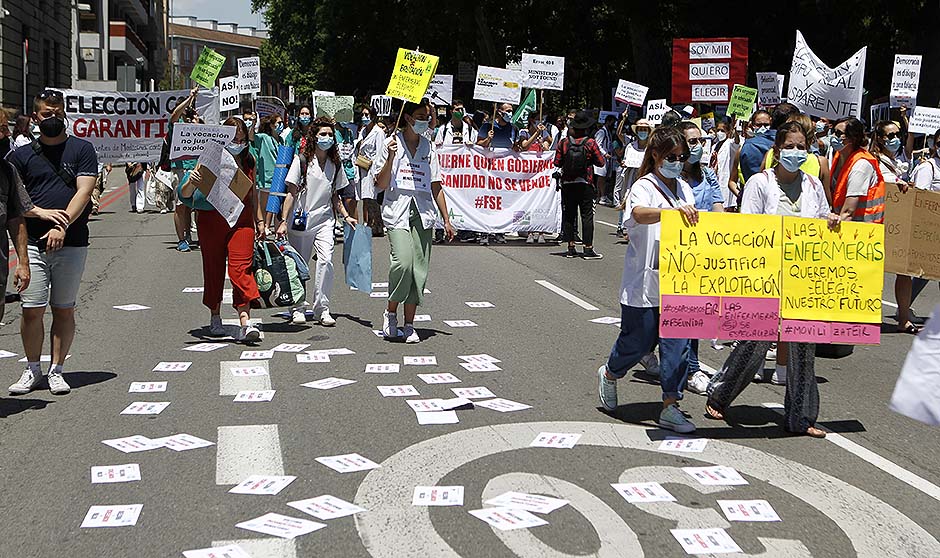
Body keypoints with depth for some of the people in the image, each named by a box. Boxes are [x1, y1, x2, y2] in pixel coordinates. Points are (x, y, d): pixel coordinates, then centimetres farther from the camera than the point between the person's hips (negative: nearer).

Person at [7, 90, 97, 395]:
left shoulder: (82, 149, 6)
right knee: (32, 310, -3)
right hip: (32, 243, 1)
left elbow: (84, 191, -6)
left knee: (64, 310, 4)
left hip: (71, 243, -1)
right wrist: (41, 212, -12)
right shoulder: (22, 155, 11)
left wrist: (62, 225, -18)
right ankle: (32, 370, 12)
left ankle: (56, 370, 12)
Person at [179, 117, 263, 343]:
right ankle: (215, 317, 27)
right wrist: (191, 183, -33)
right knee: (214, 268, 8)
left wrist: (258, 221, 22)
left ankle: (245, 323, -20)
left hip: (241, 220, 2)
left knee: (241, 267, -12)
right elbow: (185, 195, -11)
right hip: (211, 220, -1)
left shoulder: (249, 161, 6)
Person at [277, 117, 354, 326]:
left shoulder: (335, 164, 10)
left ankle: (322, 309, -10)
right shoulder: (301, 160, -1)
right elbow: (291, 193, -2)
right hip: (300, 221, -2)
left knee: (326, 260, -16)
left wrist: (346, 216, 9)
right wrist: (284, 221, -8)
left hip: (324, 220, 2)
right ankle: (297, 309, 19)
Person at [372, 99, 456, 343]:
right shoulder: (391, 144, 2)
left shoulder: (428, 148, 13)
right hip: (397, 211, -4)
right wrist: (390, 158, -14)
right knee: (403, 260, -21)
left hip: (423, 213, 4)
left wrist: (446, 220, 11)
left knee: (419, 268, -1)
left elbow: (436, 187, 15)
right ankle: (390, 312, 1)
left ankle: (409, 325, 7)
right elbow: (381, 185, 0)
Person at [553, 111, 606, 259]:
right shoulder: (590, 143, -8)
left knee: (569, 215, 9)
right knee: (587, 216, 1)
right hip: (585, 184, -2)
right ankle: (588, 249, -3)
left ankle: (571, 248, 10)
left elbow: (557, 163, 0)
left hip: (568, 184, 2)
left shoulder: (564, 142, -4)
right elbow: (601, 162, -3)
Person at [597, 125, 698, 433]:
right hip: (644, 282, -5)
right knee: (639, 341, 6)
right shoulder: (644, 187, -9)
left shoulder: (685, 188, 12)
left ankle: (670, 406, 8)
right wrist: (672, 210, -49)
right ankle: (609, 374, 36)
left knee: (677, 343, 1)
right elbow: (639, 213, -33)